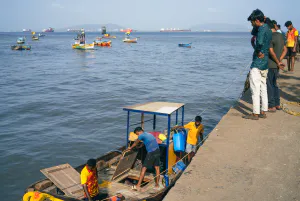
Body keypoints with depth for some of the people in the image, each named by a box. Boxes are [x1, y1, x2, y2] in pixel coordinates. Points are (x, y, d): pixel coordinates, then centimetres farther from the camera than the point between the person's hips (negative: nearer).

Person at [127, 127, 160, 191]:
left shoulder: (142, 135, 2)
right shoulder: (149, 134, 24)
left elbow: (135, 143, 18)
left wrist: (130, 148, 36)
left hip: (151, 153, -7)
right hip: (157, 151, 8)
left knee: (144, 168, -3)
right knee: (157, 168, 16)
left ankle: (138, 186, -2)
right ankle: (157, 184, 23)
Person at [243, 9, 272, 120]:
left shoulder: (262, 29, -16)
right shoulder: (268, 29, 14)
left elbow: (260, 42, -30)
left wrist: (259, 52, -14)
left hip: (257, 65, -10)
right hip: (265, 64, 10)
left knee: (255, 90, -4)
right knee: (263, 89, 13)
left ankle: (255, 114, 0)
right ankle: (263, 112, 20)